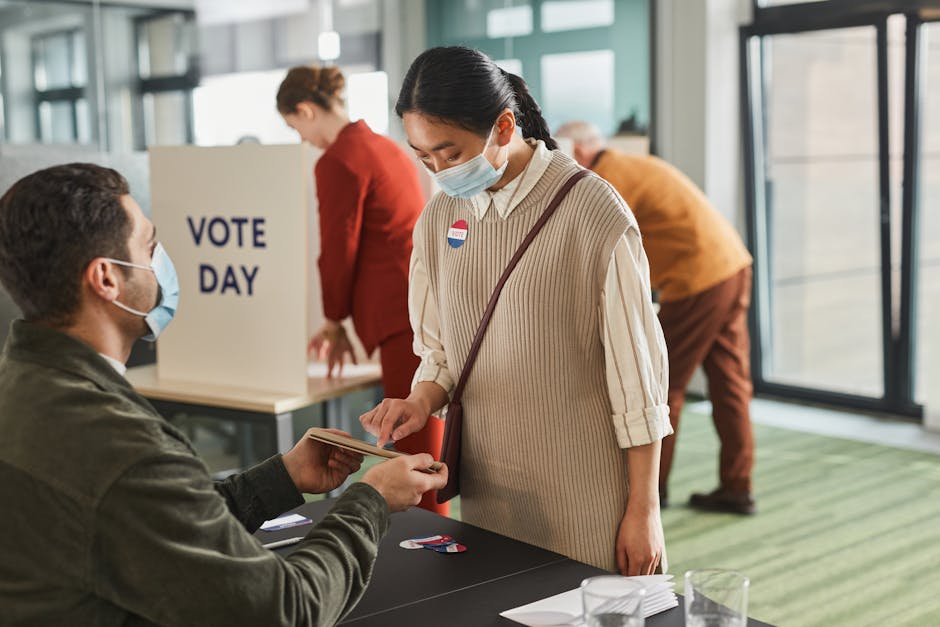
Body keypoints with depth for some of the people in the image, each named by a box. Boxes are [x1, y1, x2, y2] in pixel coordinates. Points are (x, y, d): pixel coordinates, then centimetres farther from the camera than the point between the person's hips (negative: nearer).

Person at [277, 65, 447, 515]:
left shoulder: (338, 161, -10)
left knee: (418, 452, -4)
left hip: (409, 315, -9)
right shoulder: (384, 146, 18)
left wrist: (335, 322, 9)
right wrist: (345, 316, 26)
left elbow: (339, 250, -6)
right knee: (423, 447, 15)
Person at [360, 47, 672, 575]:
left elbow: (637, 374, -10)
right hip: (486, 489, 5)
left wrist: (644, 511, -7)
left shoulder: (593, 212, -13)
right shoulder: (438, 219, 4)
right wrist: (424, 400, -9)